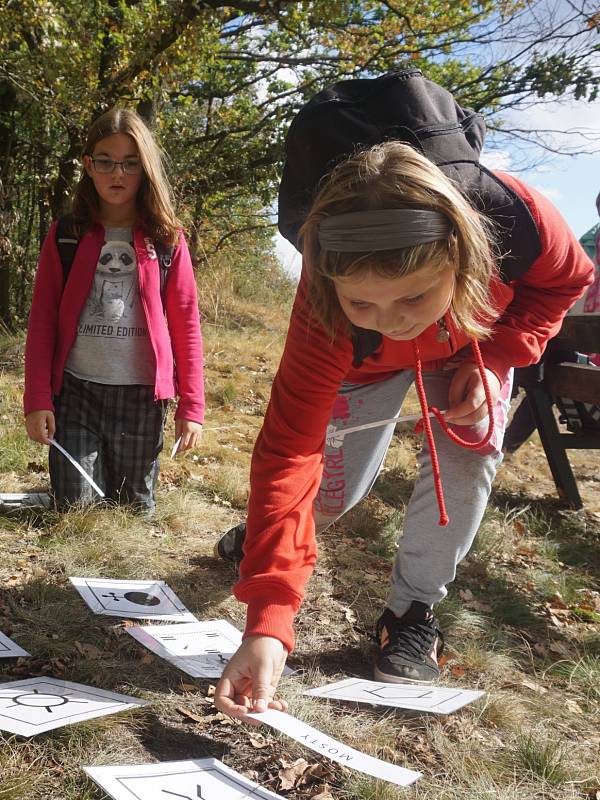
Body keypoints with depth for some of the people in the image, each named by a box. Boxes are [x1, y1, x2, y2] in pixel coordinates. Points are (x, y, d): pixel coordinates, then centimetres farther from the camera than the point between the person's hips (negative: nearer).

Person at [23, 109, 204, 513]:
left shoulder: (167, 238, -1)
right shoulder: (66, 235, 1)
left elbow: (186, 324, -2)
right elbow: (42, 321, 1)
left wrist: (191, 405, -5)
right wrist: (37, 399, -7)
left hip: (142, 394, 0)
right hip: (76, 390, 0)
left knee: (136, 509, 12)